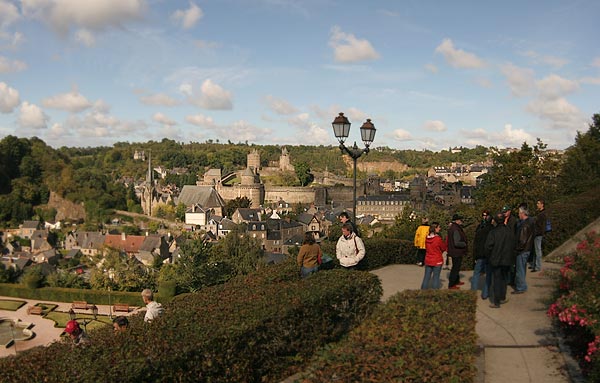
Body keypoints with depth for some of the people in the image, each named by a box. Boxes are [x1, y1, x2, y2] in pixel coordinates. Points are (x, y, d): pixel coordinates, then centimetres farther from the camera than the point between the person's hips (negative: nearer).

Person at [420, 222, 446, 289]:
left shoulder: (427, 238, -2)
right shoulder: (438, 239, -18)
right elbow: (444, 248, -5)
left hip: (428, 260, 5)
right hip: (437, 261, -5)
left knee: (426, 276, 12)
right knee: (436, 277, 5)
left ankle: (423, 290, 17)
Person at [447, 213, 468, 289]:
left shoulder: (453, 227, 9)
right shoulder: (456, 230, -25)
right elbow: (457, 243, -29)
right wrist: (464, 244, -14)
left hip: (454, 252, 10)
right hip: (456, 252, -10)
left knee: (456, 267, 23)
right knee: (455, 268, -1)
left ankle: (456, 281, 39)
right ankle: (451, 285, 6)